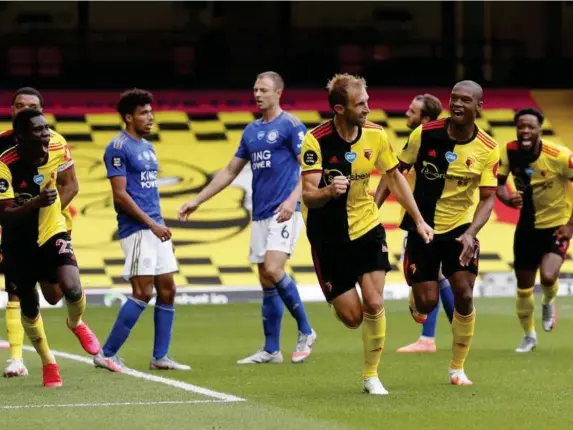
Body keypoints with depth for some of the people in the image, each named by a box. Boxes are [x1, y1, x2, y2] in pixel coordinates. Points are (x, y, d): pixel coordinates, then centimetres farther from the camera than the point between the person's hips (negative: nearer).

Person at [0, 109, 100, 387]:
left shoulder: (58, 152, -12)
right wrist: (36, 203, -43)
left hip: (52, 234, 2)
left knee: (72, 288, -21)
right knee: (29, 308, 7)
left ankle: (76, 323, 15)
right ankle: (48, 363, 31)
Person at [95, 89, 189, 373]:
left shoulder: (147, 147, 17)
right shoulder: (118, 148, -10)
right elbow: (120, 194, -16)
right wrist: (151, 224, -17)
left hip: (155, 229, 9)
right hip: (135, 230, -9)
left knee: (167, 291, 6)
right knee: (143, 293, -12)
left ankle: (160, 357, 11)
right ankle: (106, 354, -5)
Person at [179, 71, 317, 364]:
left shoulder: (290, 125, -5)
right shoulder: (251, 131, 16)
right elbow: (230, 171, 22)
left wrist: (293, 199, -26)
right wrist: (197, 201, 19)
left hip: (284, 212, -7)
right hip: (260, 215, 7)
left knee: (273, 270, -21)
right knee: (267, 283, 7)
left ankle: (305, 331, -6)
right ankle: (271, 350, 11)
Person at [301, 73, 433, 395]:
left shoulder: (376, 135, -7)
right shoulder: (316, 141, -19)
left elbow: (395, 177, 9)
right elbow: (308, 196, -23)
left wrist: (419, 220, 8)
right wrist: (328, 191, -45)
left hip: (367, 229, 3)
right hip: (329, 237, -2)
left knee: (374, 305, -11)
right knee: (352, 317, -1)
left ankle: (372, 375, 8)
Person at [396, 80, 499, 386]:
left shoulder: (488, 150, -10)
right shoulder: (424, 134, -11)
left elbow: (487, 197, -9)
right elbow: (396, 171, 0)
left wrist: (471, 233, -23)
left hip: (460, 229, 1)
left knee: (464, 296, -8)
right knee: (427, 302, -6)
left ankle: (457, 368, 10)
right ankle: (415, 301, 35)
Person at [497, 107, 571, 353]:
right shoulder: (509, 152, -13)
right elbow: (498, 182, 3)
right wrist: (507, 198, -20)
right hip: (528, 225, 4)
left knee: (548, 277, -24)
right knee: (524, 286, 8)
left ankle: (548, 303, 14)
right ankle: (529, 336, 32)